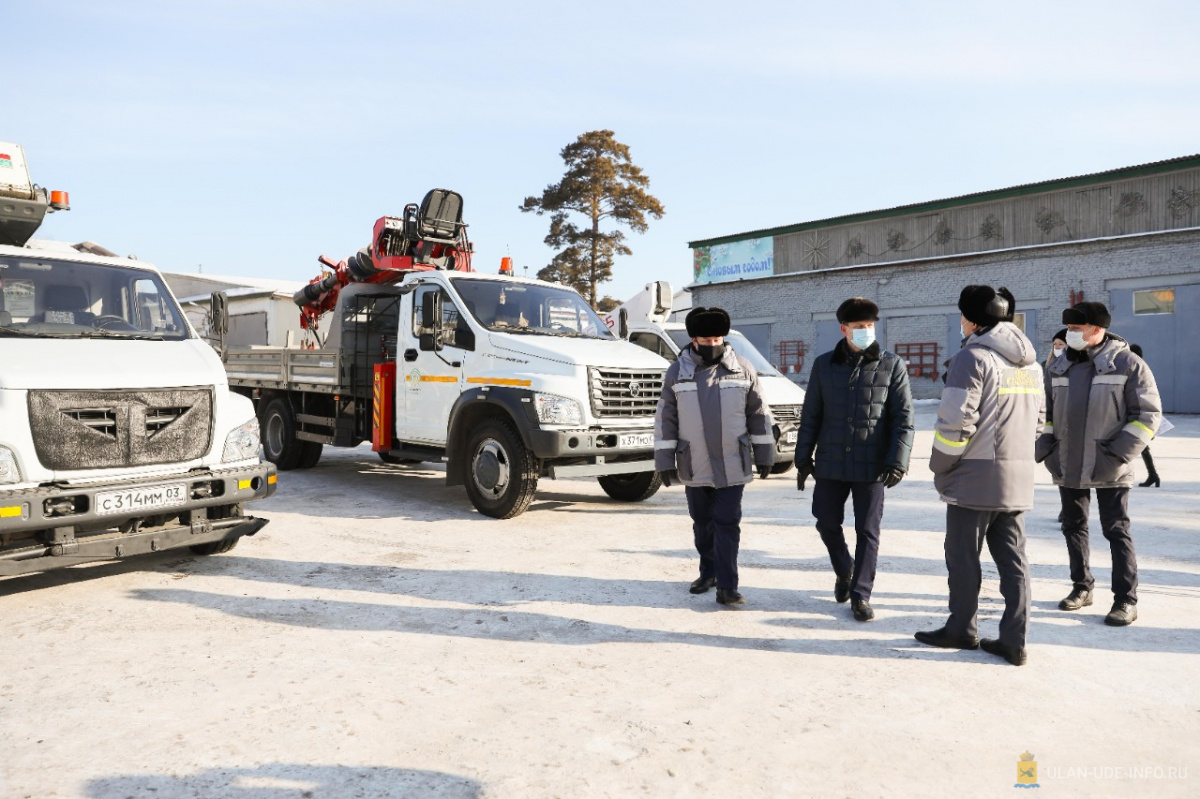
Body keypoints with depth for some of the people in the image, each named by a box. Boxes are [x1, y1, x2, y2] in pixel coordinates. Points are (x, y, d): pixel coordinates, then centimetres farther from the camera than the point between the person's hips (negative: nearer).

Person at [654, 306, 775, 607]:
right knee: (702, 523, 15)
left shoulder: (742, 369, -2)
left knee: (727, 524, -3)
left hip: (732, 466, -1)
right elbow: (665, 419, 0)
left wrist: (764, 456, 4)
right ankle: (708, 572, 33)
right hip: (694, 467, 2)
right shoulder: (677, 371, -1)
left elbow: (759, 414, 3)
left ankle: (726, 587, 2)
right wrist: (665, 461, -3)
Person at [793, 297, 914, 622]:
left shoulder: (892, 366, -1)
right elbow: (810, 416, 7)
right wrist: (803, 457, 4)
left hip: (871, 466, -2)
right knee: (827, 523, 10)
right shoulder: (824, 365, 4)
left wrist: (897, 462, -12)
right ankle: (844, 571, 37)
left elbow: (904, 419, -4)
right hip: (831, 463, 2)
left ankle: (860, 595, 15)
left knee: (867, 531, 3)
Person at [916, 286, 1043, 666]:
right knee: (1012, 557, 10)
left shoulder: (973, 357, -13)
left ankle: (962, 629, 19)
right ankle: (1014, 640, 13)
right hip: (1018, 477, 8)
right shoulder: (1030, 362, 14)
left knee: (963, 556, 7)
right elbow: (1038, 420, 18)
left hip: (976, 477, -8)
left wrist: (940, 467, -5)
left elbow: (956, 421, -17)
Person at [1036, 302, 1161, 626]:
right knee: (1073, 528, 13)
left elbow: (1148, 414, -8)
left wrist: (1118, 453, -14)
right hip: (1066, 466, 5)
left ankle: (1126, 600, 8)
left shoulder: (1128, 364, -7)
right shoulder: (1058, 367, 8)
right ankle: (1081, 587, 27)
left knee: (1117, 532, 0)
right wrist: (1046, 449, 4)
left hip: (1108, 470, -5)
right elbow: (1044, 411, 15)